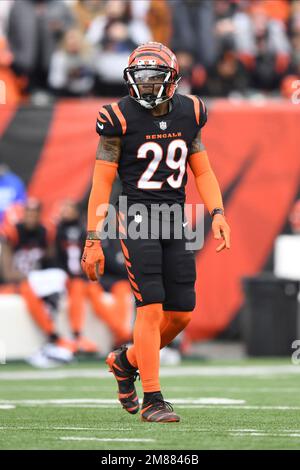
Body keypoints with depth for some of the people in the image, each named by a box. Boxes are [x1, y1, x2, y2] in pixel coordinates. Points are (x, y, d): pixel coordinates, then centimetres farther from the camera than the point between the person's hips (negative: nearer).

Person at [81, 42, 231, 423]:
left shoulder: (188, 113, 6)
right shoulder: (121, 118, -8)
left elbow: (202, 170, 15)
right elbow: (101, 182, -5)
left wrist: (217, 213, 0)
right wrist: (93, 241, -7)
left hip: (175, 219, 5)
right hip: (137, 218, -5)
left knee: (182, 313, 5)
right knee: (151, 307, -12)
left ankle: (127, 360, 29)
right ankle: (152, 400, -6)